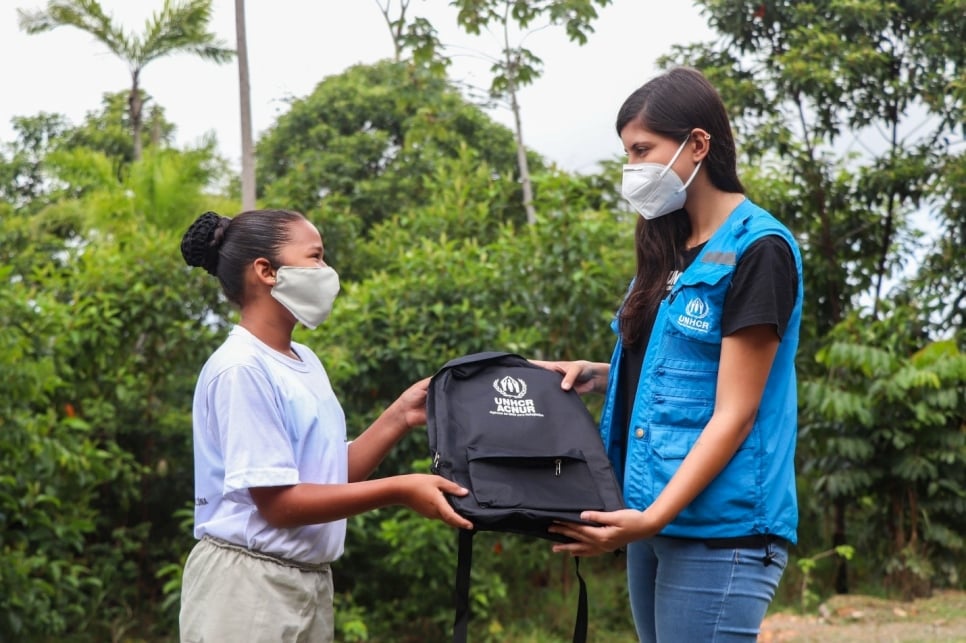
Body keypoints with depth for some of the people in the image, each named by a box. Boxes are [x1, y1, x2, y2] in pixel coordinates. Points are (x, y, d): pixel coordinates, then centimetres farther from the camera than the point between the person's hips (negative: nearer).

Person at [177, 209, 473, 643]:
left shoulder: (305, 362, 10)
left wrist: (400, 417, 0)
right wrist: (399, 491, -21)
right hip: (249, 584, -8)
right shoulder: (242, 369, -16)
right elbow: (278, 503, -19)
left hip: (309, 581, 8)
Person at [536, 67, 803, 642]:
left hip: (719, 529, -8)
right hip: (657, 517, 8)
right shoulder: (673, 247, 14)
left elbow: (733, 415, -16)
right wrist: (598, 374, 4)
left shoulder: (756, 249, -10)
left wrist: (650, 518, -24)